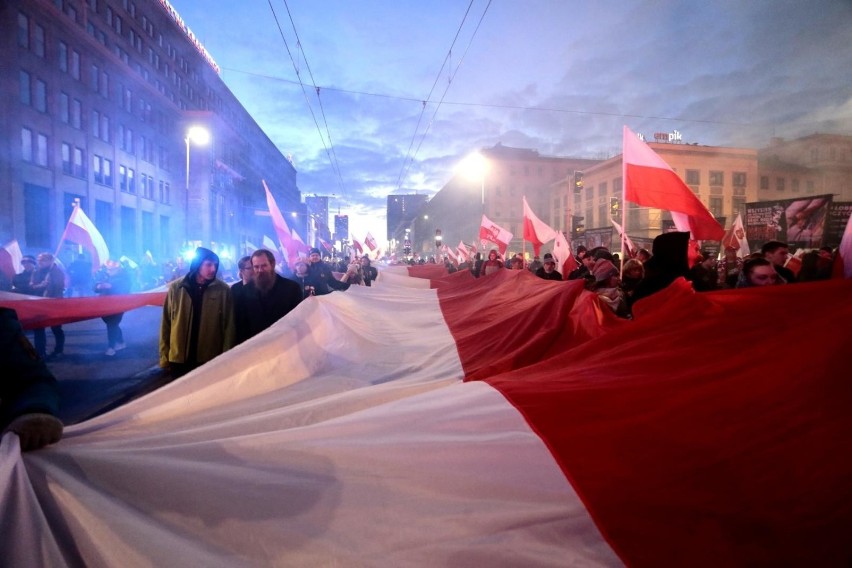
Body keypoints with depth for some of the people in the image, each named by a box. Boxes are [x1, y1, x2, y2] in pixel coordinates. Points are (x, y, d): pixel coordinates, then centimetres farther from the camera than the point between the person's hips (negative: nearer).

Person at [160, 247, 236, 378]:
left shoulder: (223, 290, -5)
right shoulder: (176, 288, -1)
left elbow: (229, 327, -3)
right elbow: (166, 323, 4)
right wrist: (164, 356, 3)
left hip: (210, 361, -1)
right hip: (178, 359, 2)